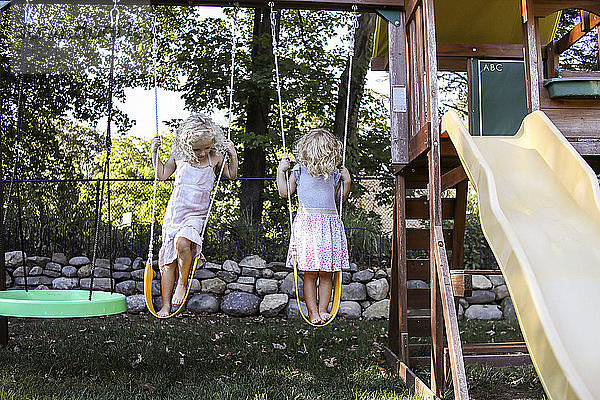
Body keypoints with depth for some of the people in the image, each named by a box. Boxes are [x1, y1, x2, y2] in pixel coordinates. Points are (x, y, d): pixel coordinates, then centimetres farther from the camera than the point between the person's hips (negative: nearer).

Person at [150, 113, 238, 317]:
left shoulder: (215, 157, 1)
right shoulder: (178, 156, 2)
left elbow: (231, 175, 13)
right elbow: (162, 175, 12)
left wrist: (233, 155, 0)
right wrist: (154, 153, 5)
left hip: (196, 215, -2)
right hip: (174, 213, 2)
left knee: (182, 243, -32)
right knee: (168, 260, 1)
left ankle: (182, 283, -7)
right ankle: (166, 306, 9)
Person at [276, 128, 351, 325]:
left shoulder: (334, 173, 9)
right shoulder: (299, 170, 4)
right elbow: (284, 193, 12)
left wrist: (346, 181, 9)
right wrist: (281, 171, 5)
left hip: (330, 223, 2)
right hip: (307, 222, -2)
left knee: (326, 272, 2)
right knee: (310, 272, -3)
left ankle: (322, 309, 10)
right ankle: (312, 311, 5)